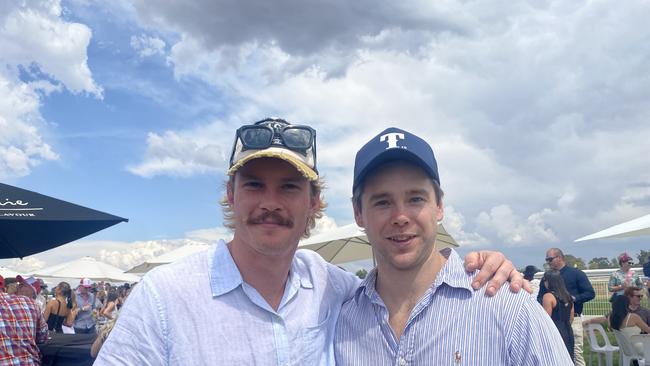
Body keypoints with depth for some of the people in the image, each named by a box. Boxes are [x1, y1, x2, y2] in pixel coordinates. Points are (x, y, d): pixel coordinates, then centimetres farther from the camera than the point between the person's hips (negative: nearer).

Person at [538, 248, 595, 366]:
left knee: (576, 353, -4)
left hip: (572, 319, -4)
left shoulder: (576, 274, 1)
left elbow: (590, 293, -1)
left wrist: (574, 298, -15)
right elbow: (540, 297, 17)